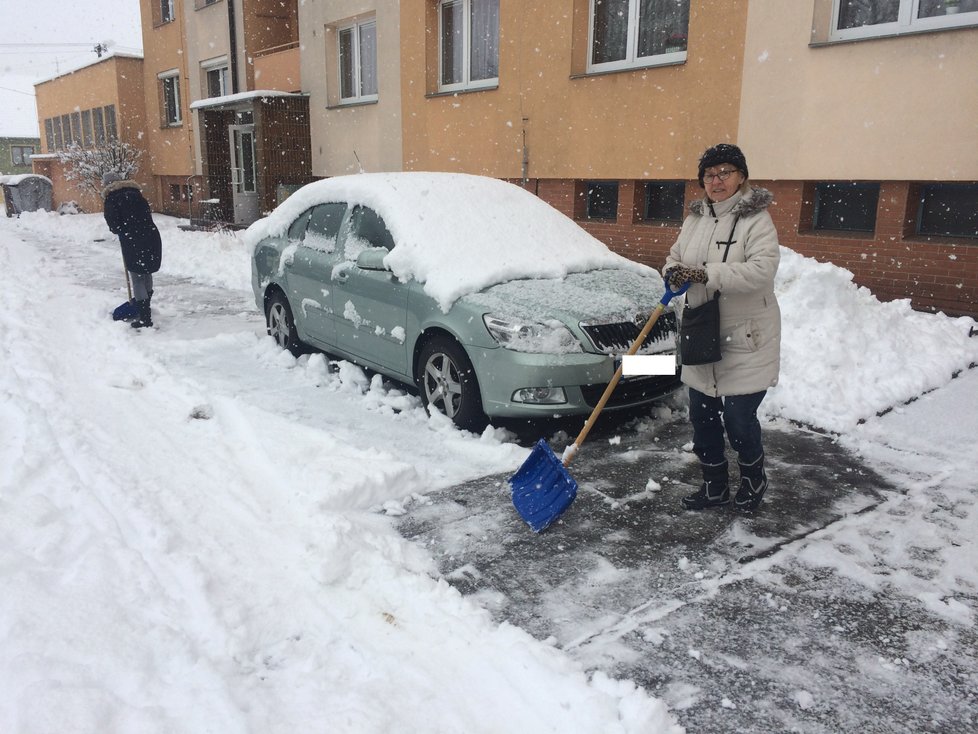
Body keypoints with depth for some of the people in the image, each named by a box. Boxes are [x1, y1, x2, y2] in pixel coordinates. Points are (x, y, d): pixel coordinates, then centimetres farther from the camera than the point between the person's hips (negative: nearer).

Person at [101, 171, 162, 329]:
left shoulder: (112, 197, 0)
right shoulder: (135, 192, 15)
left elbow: (114, 225, -4)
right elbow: (148, 213, 12)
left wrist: (120, 230, 18)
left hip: (132, 242, -6)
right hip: (151, 236, 6)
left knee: (137, 278, 1)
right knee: (147, 274, 20)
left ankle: (144, 317, 0)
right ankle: (145, 309, 34)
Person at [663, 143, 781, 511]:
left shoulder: (756, 219, -12)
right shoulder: (695, 217, 8)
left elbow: (762, 270, -25)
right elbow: (676, 255, 16)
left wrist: (705, 274, -29)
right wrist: (673, 271, -9)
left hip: (745, 337, -6)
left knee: (739, 418, 1)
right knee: (702, 416, 13)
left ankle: (754, 477, 31)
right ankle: (714, 486, 31)